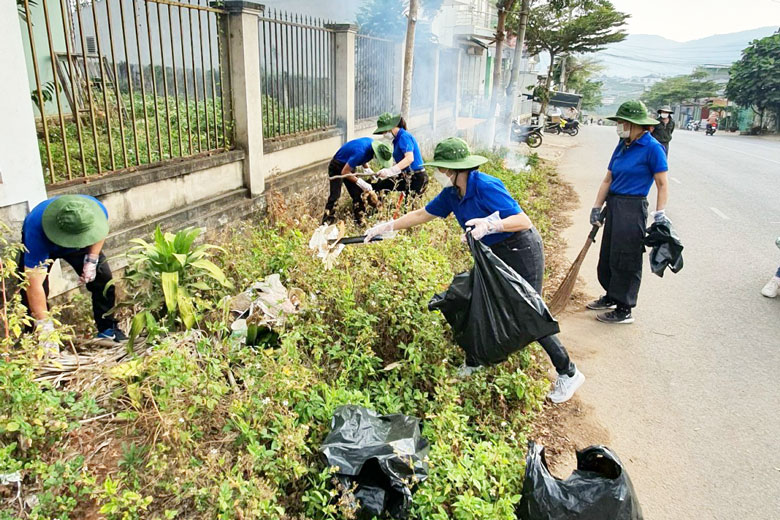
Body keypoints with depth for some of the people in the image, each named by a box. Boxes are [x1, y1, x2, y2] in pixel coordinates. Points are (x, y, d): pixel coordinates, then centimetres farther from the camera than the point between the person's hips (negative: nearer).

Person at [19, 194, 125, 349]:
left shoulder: (97, 211, -38)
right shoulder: (37, 232, -46)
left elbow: (100, 231, -9)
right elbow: (34, 285, -45)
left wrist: (92, 260, -17)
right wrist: (45, 326, -44)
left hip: (81, 244, 3)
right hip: (41, 245, -2)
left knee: (103, 280, -8)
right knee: (30, 295, -17)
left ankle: (108, 330, 5)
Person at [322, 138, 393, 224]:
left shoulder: (372, 142, -13)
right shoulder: (360, 152, -38)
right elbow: (344, 172, -30)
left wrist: (369, 171, -7)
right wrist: (361, 183, -28)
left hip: (348, 166, 8)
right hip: (337, 168, -8)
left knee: (358, 195, 4)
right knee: (335, 196, -15)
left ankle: (360, 222, 12)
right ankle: (325, 225, -12)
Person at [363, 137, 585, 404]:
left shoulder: (485, 187, -27)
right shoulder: (452, 194, -2)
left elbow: (524, 221, -28)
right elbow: (422, 214, 8)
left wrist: (490, 224, -43)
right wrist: (386, 227, 8)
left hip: (523, 251, -8)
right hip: (497, 253, 9)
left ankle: (569, 373, 13)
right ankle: (473, 362, 31)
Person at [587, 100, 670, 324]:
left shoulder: (652, 148, -11)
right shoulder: (622, 146, 9)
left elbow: (662, 184, -12)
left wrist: (659, 215, -17)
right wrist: (596, 208, 10)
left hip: (633, 209, -8)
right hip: (613, 205, 8)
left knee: (625, 259, -1)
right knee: (607, 255, 16)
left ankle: (624, 310, 11)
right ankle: (611, 297, 34)